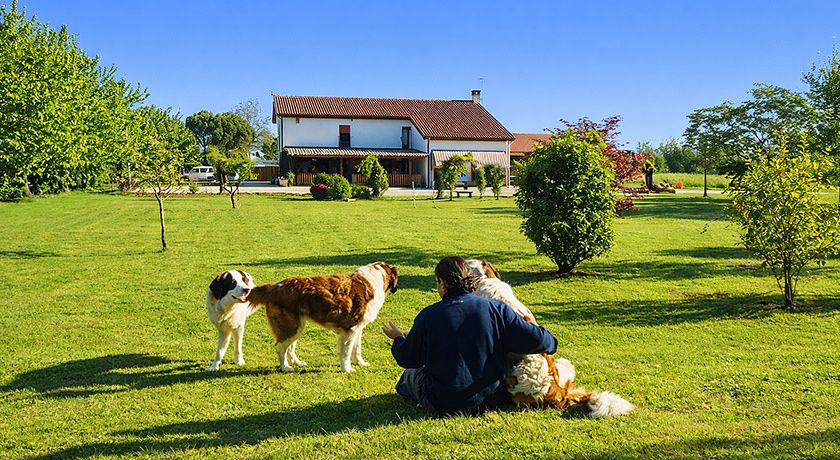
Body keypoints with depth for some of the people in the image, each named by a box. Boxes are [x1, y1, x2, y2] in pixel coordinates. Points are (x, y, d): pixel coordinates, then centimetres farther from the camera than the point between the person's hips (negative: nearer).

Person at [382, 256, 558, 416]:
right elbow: (535, 339, -11)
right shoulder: (497, 309, -10)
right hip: (492, 400, 1)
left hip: (444, 406, -1)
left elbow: (408, 359, 1)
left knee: (410, 375, 29)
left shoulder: (428, 316, -12)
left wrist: (398, 340, 23)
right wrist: (549, 343, 13)